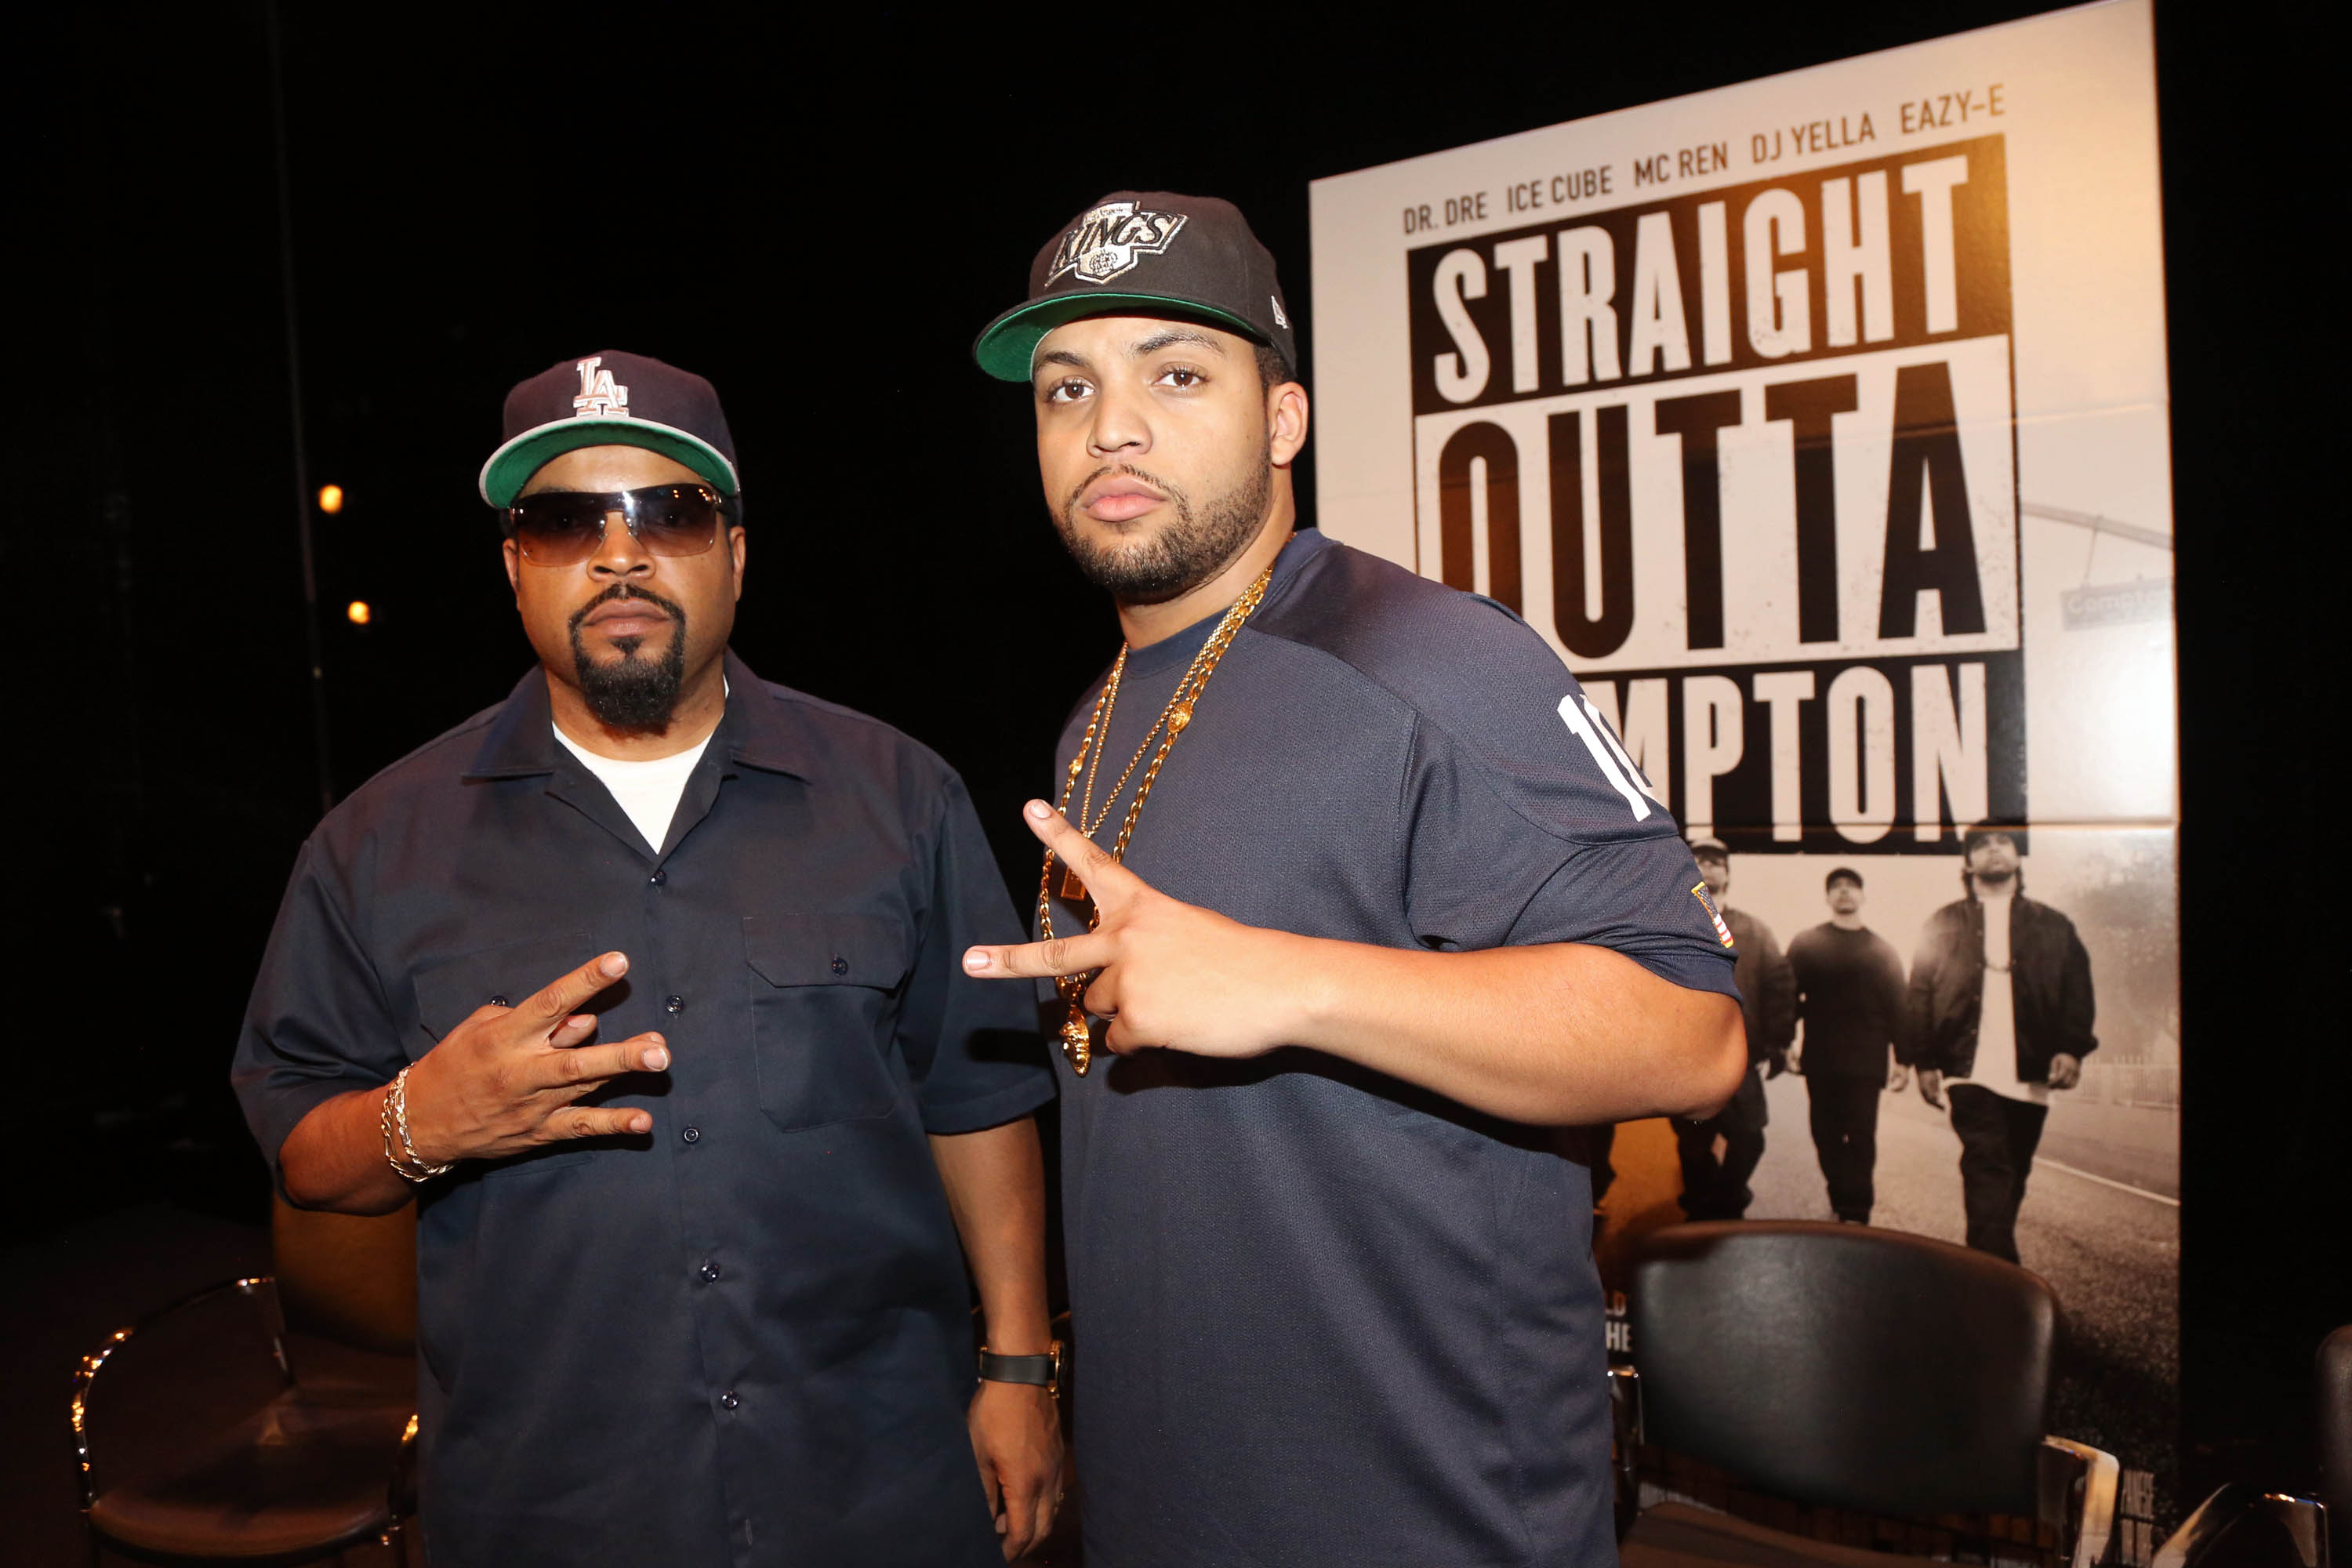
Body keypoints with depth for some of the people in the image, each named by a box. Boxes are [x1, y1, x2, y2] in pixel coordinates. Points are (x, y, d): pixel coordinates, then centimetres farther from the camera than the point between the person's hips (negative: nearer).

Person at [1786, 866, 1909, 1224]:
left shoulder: (1881, 949, 9)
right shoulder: (1805, 943, 9)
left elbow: (1897, 1007, 7)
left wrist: (1901, 1060, 2)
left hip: (1866, 1061, -1)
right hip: (1820, 1059, 1)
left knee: (1860, 1136, -5)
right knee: (1826, 1134, 5)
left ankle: (1855, 1211, -1)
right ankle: (1843, 1201, 17)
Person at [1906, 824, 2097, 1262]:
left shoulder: (2052, 926, 17)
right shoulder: (1944, 924, 11)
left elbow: (2077, 992, 10)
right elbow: (1919, 994, 7)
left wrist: (2071, 1048, -6)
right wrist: (1924, 1062, -1)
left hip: (2030, 1074, 3)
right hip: (1970, 1071, -3)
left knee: (2012, 1176, 7)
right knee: (1988, 1170, -14)